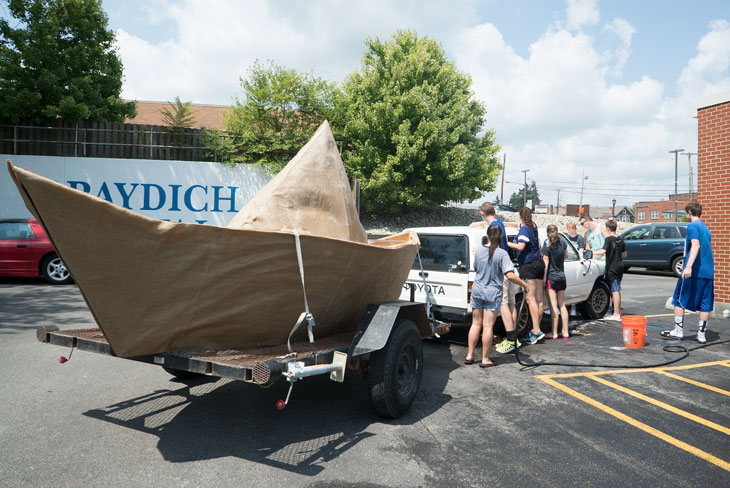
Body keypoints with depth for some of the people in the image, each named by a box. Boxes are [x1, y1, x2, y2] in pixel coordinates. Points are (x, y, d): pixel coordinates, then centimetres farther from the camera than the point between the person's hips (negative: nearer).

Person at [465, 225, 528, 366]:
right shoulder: (502, 254, -14)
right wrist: (524, 284, -8)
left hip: (477, 291, 4)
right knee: (488, 326, 2)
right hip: (493, 293, -4)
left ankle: (469, 356, 18)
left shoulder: (479, 250, 0)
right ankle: (485, 359, 8)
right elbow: (510, 276, -21)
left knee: (476, 324, 13)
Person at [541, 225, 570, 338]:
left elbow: (546, 262, -14)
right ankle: (565, 332, 16)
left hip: (551, 277, -5)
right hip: (561, 277, 6)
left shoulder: (547, 244, -11)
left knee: (553, 306, -5)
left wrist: (543, 277, -13)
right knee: (562, 305, 13)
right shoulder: (562, 242, 6)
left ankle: (554, 333, -3)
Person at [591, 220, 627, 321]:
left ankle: (616, 315, -4)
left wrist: (592, 253, -13)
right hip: (620, 267, 8)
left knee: (614, 291, -6)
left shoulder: (609, 239, -12)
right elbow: (625, 254, 16)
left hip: (612, 268, -8)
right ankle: (618, 313, 23)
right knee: (617, 291, 16)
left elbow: (603, 251, -24)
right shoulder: (620, 239, 10)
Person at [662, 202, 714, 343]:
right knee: (705, 304, 8)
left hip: (693, 271, -8)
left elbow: (695, 245, -22)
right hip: (708, 271, 8)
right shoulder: (705, 227, 19)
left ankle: (678, 331, 7)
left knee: (679, 300, 4)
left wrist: (688, 266, -31)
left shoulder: (693, 226, -7)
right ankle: (702, 334, 11)